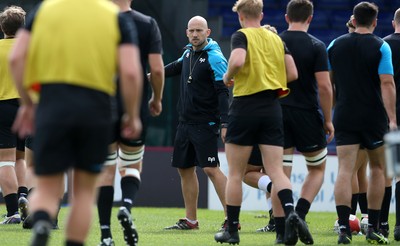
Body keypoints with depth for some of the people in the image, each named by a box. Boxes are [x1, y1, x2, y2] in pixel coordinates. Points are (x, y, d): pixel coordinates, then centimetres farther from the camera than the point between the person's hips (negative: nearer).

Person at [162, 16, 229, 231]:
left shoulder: (215, 58, -13)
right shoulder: (189, 52, 10)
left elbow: (223, 92, -18)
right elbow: (177, 67, 33)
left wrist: (224, 123, -25)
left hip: (205, 123, -8)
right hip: (185, 122, 8)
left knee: (211, 169, -15)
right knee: (185, 169, 11)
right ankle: (190, 220, 20)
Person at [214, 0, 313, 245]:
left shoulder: (242, 36, -4)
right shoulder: (277, 39, 12)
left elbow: (237, 60, -24)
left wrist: (228, 77, -5)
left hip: (245, 106, -4)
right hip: (273, 108, 4)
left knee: (235, 173, 6)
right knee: (276, 171, 0)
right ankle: (291, 213, -25)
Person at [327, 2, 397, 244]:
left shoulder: (336, 45, 6)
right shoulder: (380, 47, -5)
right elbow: (387, 83, -13)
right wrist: (392, 119, -14)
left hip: (344, 116, 2)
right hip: (374, 116, -2)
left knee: (345, 170, -4)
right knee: (377, 169, 13)